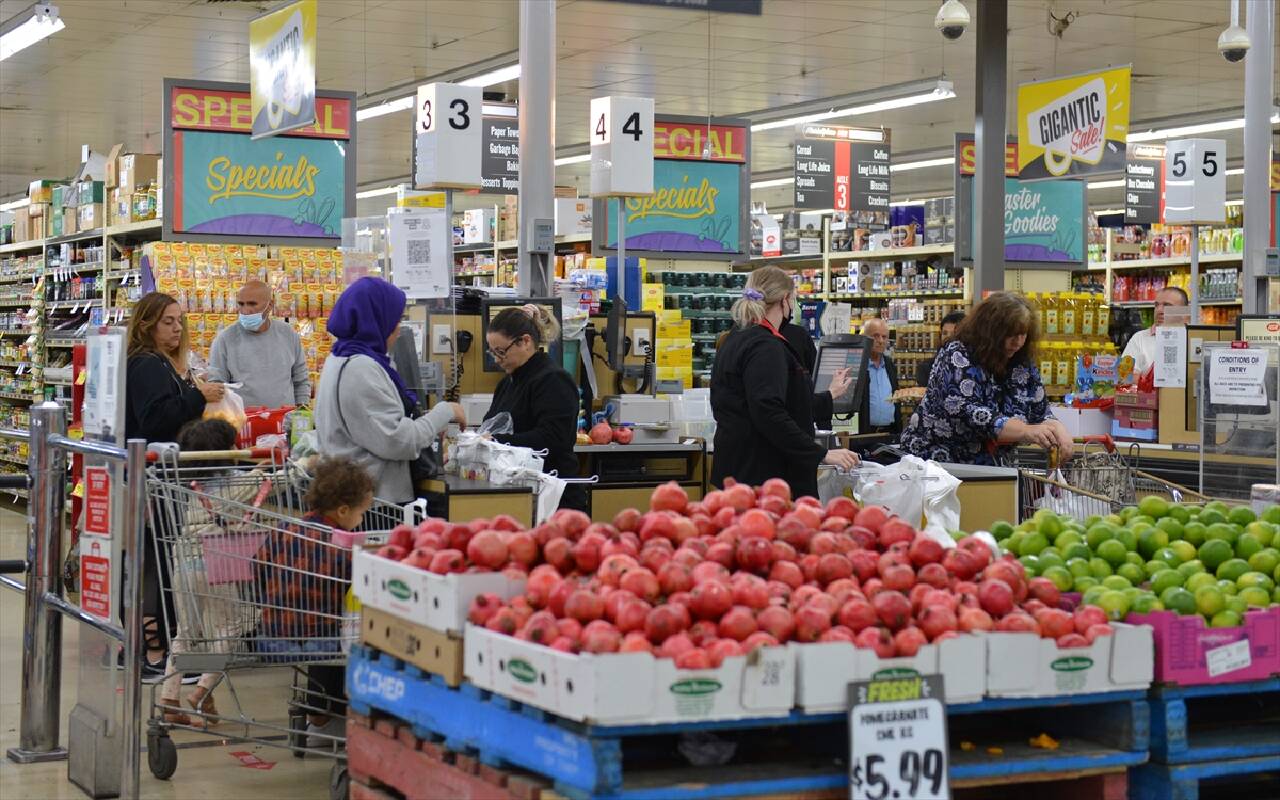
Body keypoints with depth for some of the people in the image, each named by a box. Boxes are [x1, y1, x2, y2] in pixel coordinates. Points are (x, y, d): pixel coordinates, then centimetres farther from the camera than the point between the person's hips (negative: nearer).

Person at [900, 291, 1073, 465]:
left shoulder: (1023, 365, 3)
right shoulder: (957, 356, -13)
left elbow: (1041, 415, 6)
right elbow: (969, 414, -25)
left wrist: (1057, 428, -17)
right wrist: (1027, 431, -35)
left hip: (988, 470, 7)